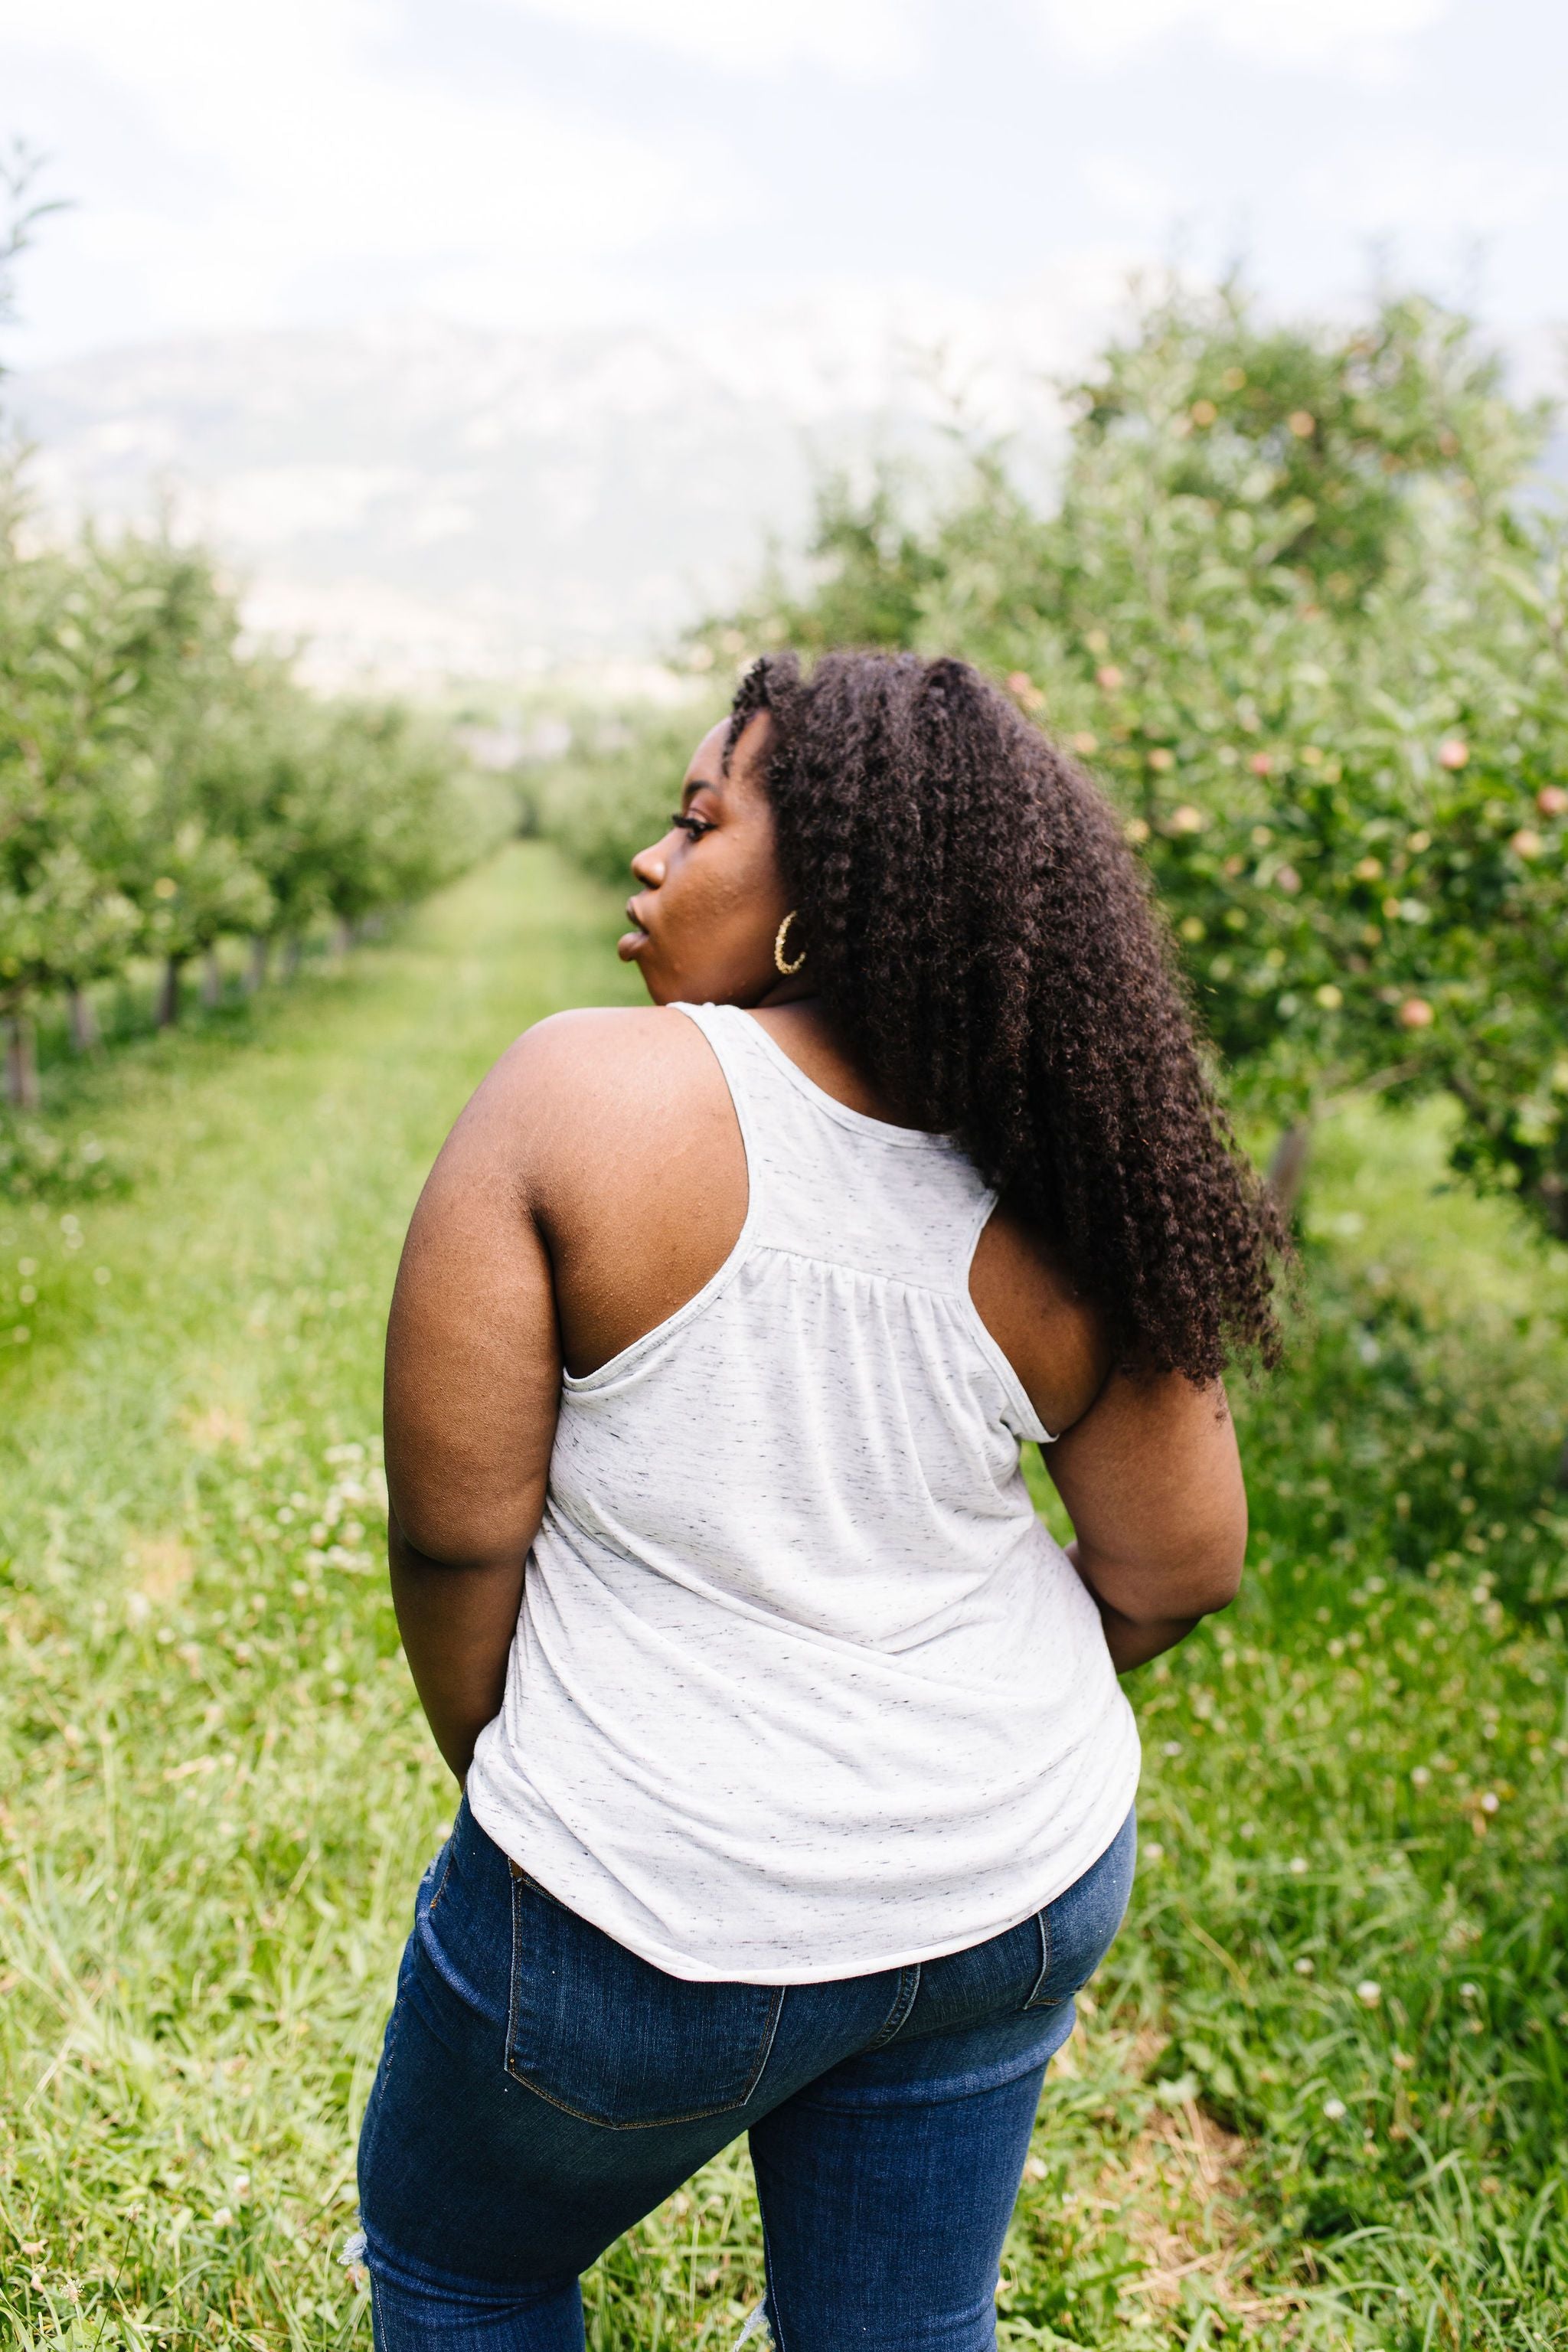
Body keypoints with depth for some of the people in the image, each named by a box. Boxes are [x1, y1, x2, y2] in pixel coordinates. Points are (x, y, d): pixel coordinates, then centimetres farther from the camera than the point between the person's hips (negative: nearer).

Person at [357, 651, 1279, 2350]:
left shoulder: (580, 1096, -20)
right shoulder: (1054, 1195, -9)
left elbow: (455, 1529, -16)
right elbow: (1179, 1566, 0)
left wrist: (504, 1780, 2)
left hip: (654, 1914, -4)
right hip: (1021, 1893, 5)